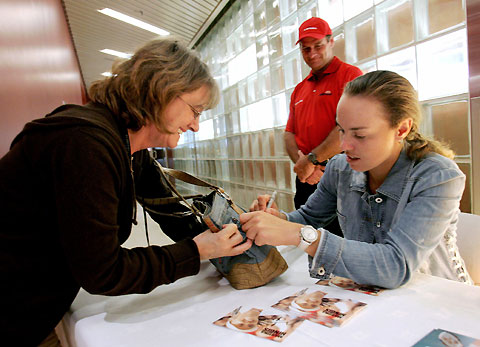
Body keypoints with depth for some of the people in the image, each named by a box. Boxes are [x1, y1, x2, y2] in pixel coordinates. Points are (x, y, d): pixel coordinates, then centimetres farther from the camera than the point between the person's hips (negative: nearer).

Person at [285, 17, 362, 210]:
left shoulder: (350, 75, -2)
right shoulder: (299, 89, 19)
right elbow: (289, 133, 13)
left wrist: (312, 159, -14)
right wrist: (301, 163, -6)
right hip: (305, 179, 6)